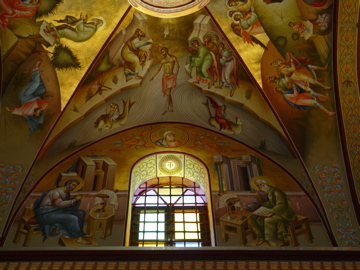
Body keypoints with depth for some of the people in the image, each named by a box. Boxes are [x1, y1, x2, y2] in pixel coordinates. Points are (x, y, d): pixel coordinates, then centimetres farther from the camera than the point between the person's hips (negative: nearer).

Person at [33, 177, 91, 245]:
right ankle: (79, 237, -14)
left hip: (58, 212, 9)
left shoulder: (67, 193, 11)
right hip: (46, 214, -9)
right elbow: (59, 204, -30)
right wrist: (74, 200, -29)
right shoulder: (56, 192, -16)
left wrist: (77, 199, -4)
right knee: (72, 218, -29)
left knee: (81, 213, -2)